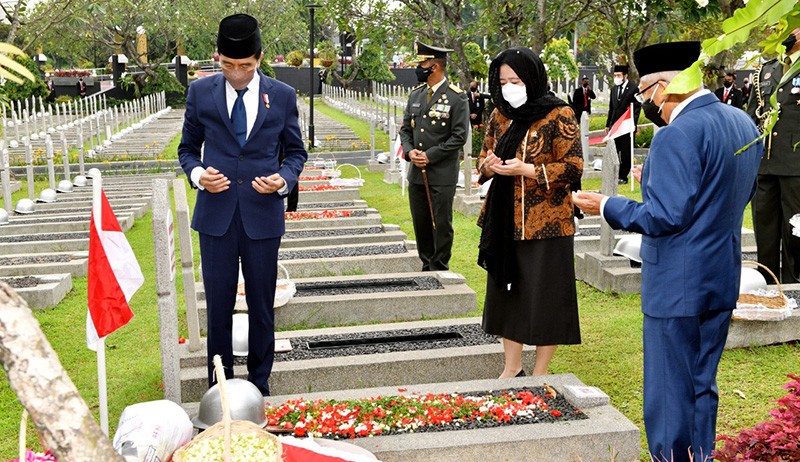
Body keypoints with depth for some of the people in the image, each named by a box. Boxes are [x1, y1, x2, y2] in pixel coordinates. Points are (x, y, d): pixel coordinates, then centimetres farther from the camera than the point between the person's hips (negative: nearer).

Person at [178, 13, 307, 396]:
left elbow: (296, 151, 9)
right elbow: (188, 147, 11)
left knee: (261, 304, 9)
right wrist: (197, 173, -10)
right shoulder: (200, 92, 1)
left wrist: (284, 179, -11)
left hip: (263, 214, 0)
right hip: (216, 215, 0)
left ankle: (259, 383, 24)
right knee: (218, 304, 8)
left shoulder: (282, 96, 1)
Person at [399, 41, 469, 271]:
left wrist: (430, 156, -15)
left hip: (442, 174, -6)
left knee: (441, 225, 0)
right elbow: (405, 129, 15)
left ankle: (440, 269, 11)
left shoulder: (456, 97, -8)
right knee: (420, 224, 13)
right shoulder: (416, 94, 10)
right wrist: (409, 151, -5)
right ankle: (427, 267, 25)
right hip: (416, 174, 6)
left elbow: (459, 136, -11)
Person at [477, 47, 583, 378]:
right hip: (504, 220, 6)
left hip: (544, 222, -6)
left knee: (543, 297, 0)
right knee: (506, 290, 12)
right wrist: (488, 165, -5)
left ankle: (540, 374, 14)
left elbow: (573, 167, -12)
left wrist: (527, 170, -21)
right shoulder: (500, 116, 9)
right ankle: (512, 368, 26)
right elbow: (484, 157, 19)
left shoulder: (558, 115, -9)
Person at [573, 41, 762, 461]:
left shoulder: (677, 136, -21)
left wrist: (606, 207, -10)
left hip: (677, 287, -9)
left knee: (669, 394, 4)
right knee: (701, 387, 20)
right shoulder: (743, 124, 7)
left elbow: (666, 217, -23)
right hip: (723, 282, 9)